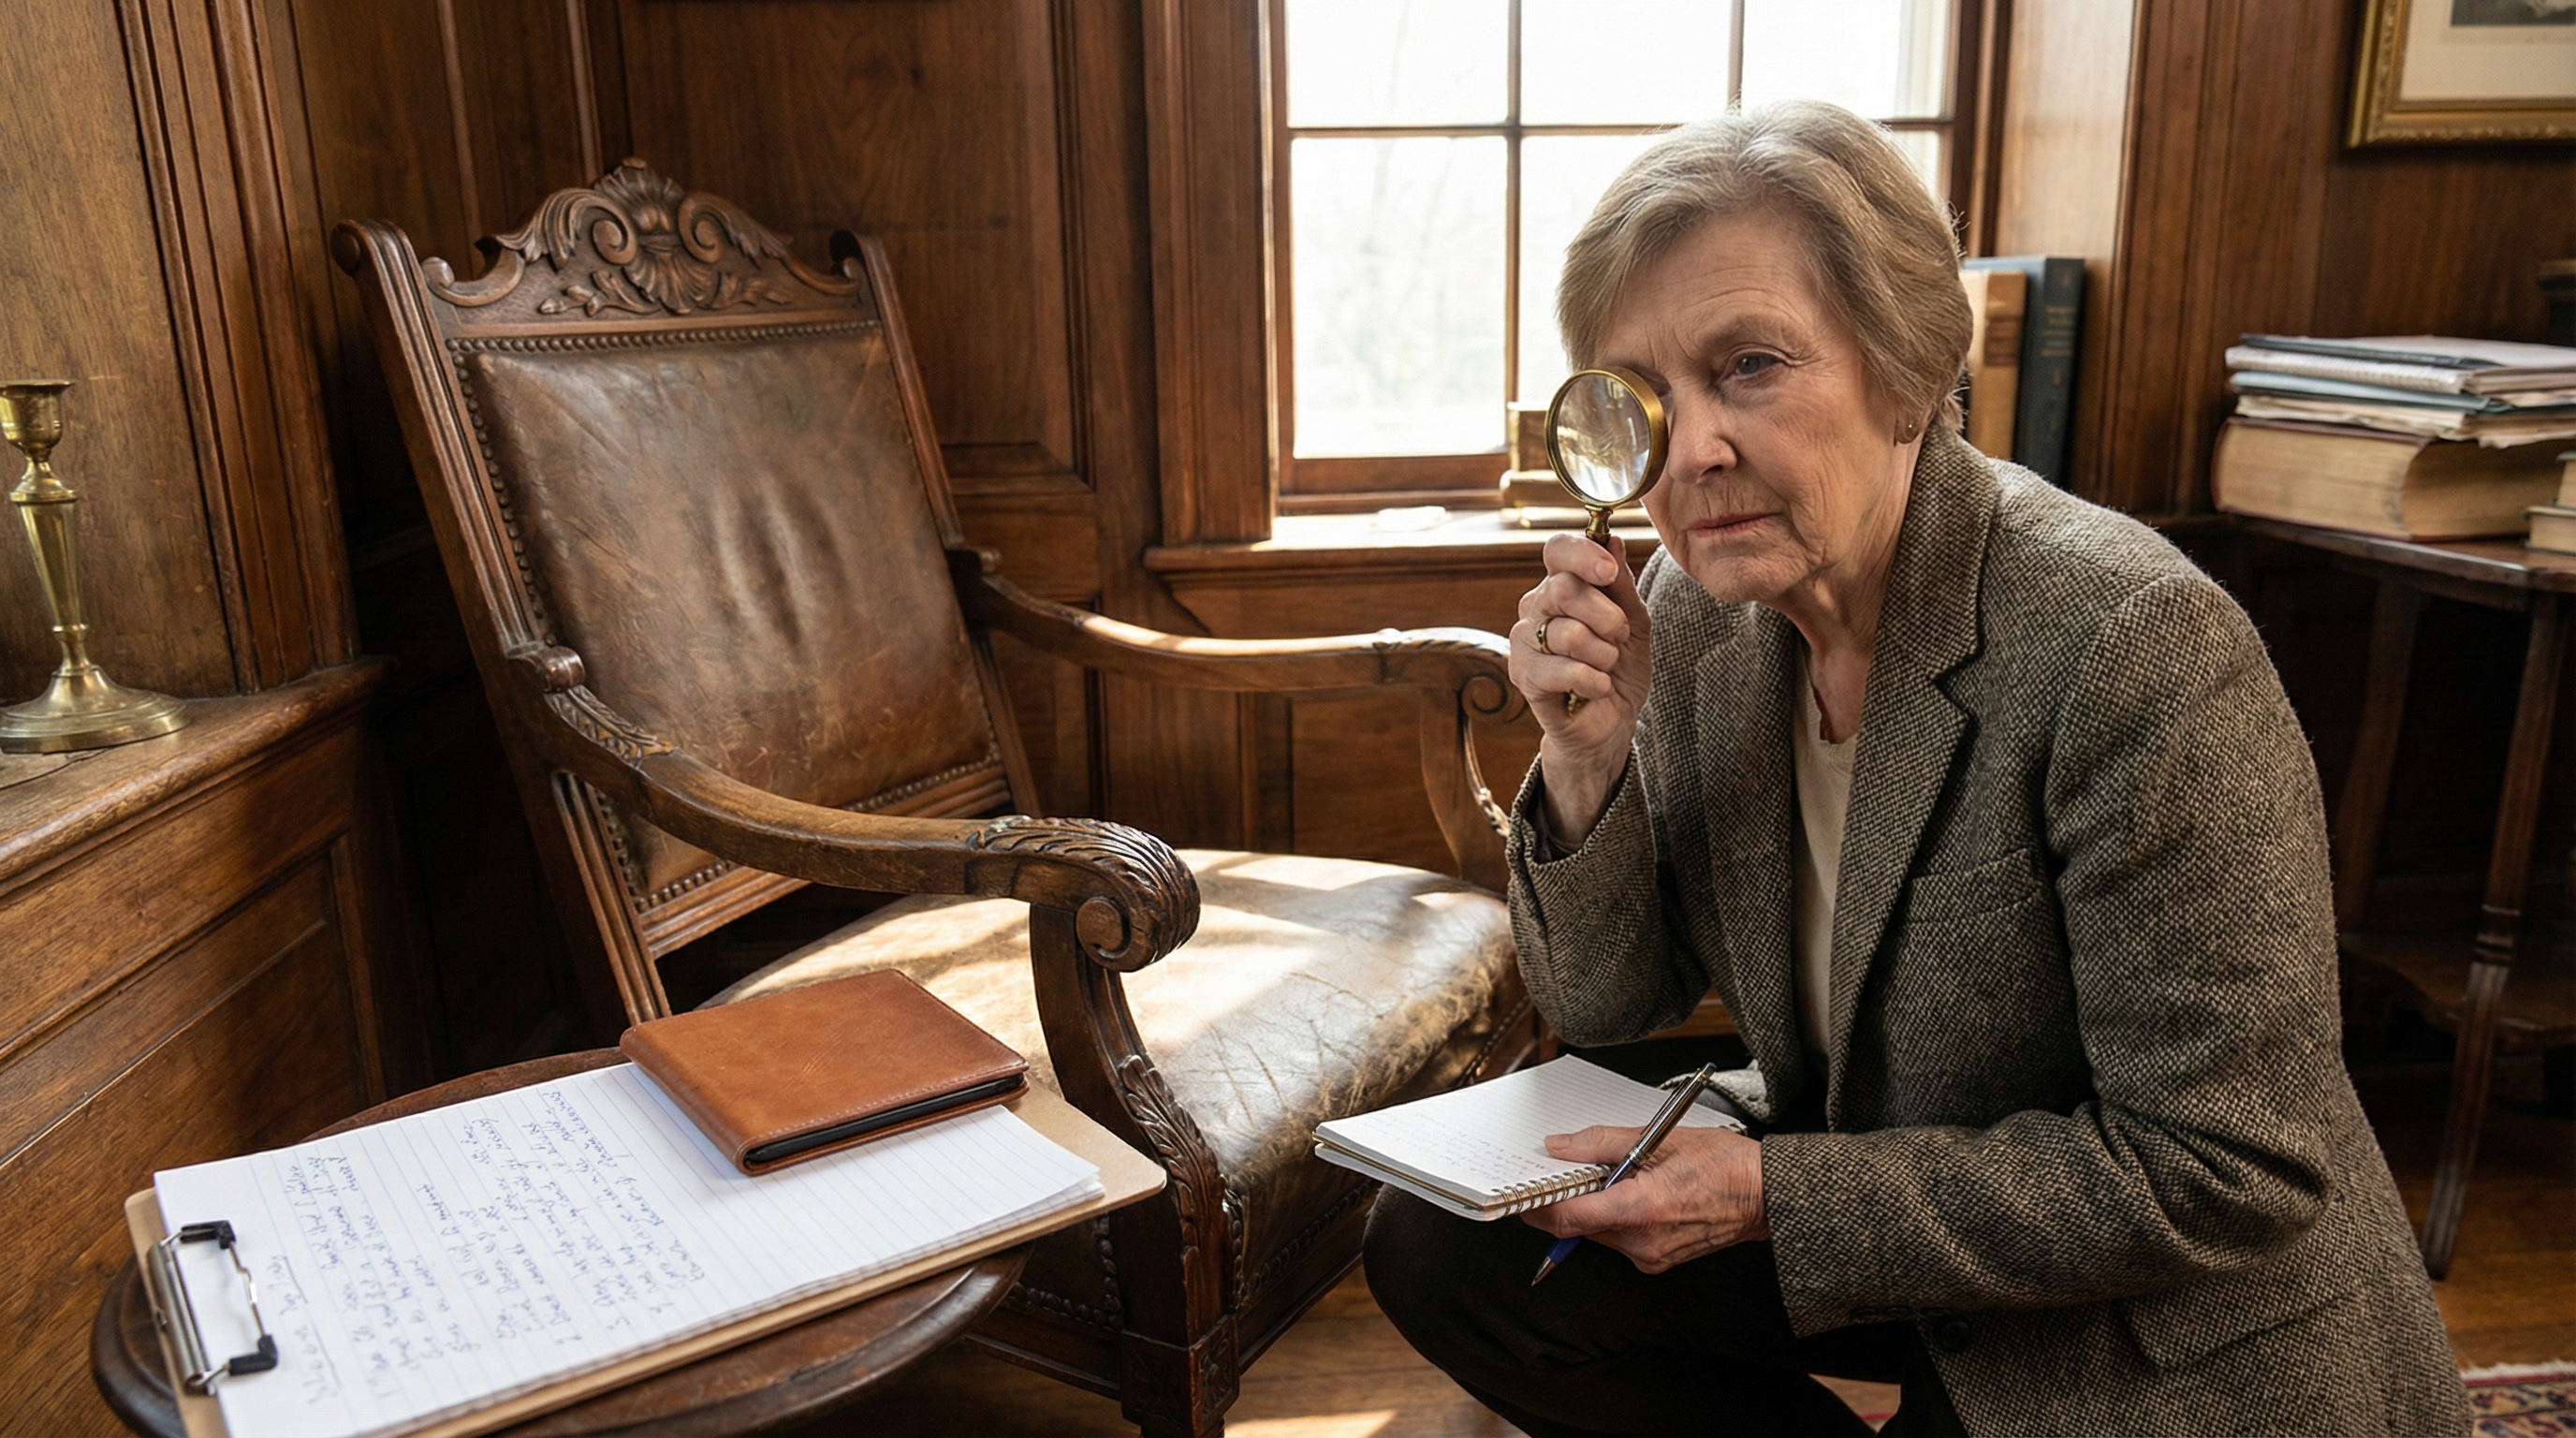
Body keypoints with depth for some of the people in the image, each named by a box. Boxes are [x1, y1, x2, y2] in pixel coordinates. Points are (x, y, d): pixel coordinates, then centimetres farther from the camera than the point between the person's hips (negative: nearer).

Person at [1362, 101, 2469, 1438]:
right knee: (1434, 1242, -5)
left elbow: (2224, 1171, -23)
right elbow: (1604, 1003, -1)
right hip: (1845, 1194, 6)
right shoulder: (1694, 606, -8)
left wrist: (1769, 1194, -24)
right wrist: (1588, 760, -20)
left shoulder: (2135, 642, -27)